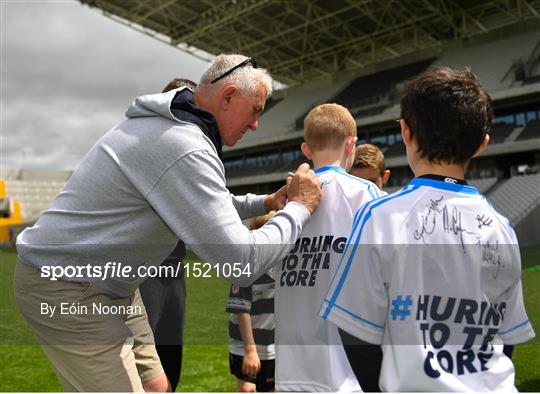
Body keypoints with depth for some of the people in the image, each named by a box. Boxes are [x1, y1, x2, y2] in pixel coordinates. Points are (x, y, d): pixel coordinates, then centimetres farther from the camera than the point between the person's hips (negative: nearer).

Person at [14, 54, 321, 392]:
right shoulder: (186, 150, -27)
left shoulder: (172, 126, 7)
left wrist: (265, 203, 10)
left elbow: (204, 207, 21)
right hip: (66, 288, -10)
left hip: (107, 283, 10)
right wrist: (299, 209, -14)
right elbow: (242, 262, -28)